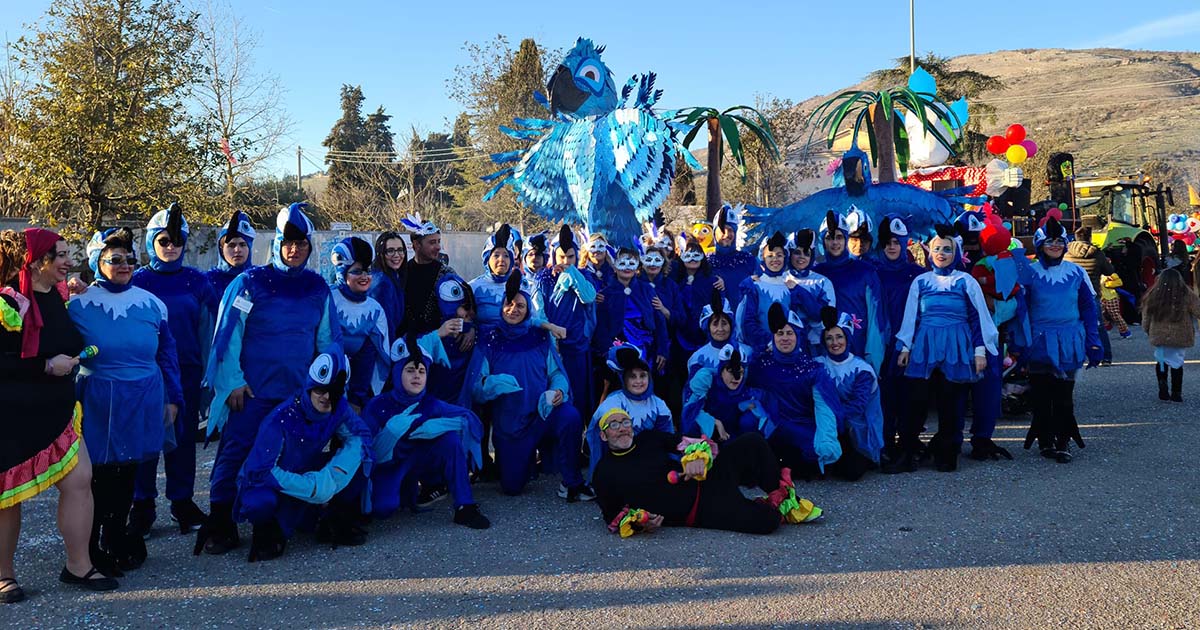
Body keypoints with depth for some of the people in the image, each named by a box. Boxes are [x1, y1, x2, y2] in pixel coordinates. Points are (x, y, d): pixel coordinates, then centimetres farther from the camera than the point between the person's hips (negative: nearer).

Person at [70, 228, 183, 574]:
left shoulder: (150, 303, 5)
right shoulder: (79, 305, -3)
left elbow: (167, 354, 11)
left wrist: (173, 399, 10)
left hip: (144, 401, 3)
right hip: (98, 402, -3)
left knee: (128, 473, 11)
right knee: (100, 474, 1)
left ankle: (117, 538, 28)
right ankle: (97, 548, 17)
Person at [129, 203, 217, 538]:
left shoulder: (197, 281, 3)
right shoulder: (138, 281, 1)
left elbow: (207, 328, 4)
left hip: (186, 372, 1)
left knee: (184, 436, 7)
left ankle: (183, 502, 18)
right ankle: (143, 506, 14)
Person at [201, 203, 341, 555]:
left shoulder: (318, 288, 7)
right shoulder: (250, 283, -5)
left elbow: (328, 339, 13)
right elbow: (228, 335, -6)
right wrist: (233, 382, -10)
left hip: (299, 392, 4)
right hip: (251, 392, -4)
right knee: (235, 453, -5)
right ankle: (220, 524, 5)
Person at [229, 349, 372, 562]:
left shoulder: (338, 409, -16)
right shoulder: (282, 418, -30)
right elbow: (259, 471, -28)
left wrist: (333, 475, -27)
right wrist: (313, 488, -32)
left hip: (306, 472, 4)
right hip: (267, 482, -4)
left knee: (356, 466, -18)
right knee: (262, 502, -39)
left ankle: (334, 523, 0)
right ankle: (268, 530, -4)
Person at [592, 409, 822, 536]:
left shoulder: (650, 439, 12)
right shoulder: (605, 472, 3)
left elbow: (694, 443, 9)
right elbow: (613, 517, 6)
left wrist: (698, 456, -15)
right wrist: (640, 522, -14)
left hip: (707, 476, 5)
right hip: (698, 512, -5)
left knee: (753, 443, -16)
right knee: (765, 520, -26)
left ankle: (786, 498, 3)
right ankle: (776, 508, 10)